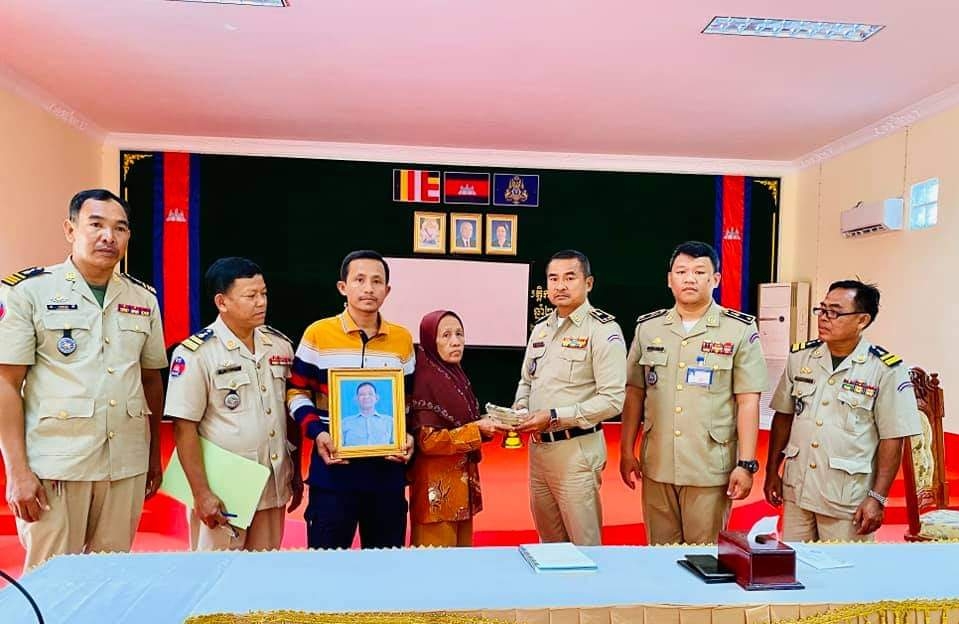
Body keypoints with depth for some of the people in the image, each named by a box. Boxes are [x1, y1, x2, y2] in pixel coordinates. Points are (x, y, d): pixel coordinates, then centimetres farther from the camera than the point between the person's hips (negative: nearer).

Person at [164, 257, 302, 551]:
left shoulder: (280, 345, 4)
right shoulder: (196, 354, -12)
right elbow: (185, 428, -12)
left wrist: (296, 473, 12)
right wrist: (201, 493, -14)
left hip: (273, 488, 5)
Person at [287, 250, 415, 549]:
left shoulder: (402, 339, 7)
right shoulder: (318, 334, -2)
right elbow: (297, 392, 2)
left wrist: (409, 435, -4)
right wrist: (316, 432, -14)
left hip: (388, 469, 3)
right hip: (333, 469, -2)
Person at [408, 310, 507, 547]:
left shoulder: (458, 377, 9)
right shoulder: (424, 381, -16)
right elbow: (428, 441, -19)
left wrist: (487, 426, -4)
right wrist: (477, 429, -20)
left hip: (462, 480, 8)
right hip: (437, 487, -8)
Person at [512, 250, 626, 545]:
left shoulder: (603, 330, -11)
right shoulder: (541, 329, 11)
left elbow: (612, 400, -17)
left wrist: (554, 417, -20)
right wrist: (518, 413, 0)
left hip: (577, 451, -7)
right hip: (537, 448, 7)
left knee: (584, 544, 6)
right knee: (549, 542, 20)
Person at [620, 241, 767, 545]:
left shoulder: (740, 330, -3)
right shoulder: (647, 327, 6)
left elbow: (748, 402, -4)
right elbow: (634, 393, 9)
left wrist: (746, 464, -8)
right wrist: (626, 451, 6)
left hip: (711, 470, -3)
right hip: (656, 466, 3)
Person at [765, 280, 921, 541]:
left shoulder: (887, 370, -9)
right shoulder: (800, 357, 2)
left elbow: (892, 439, -7)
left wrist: (877, 499, -9)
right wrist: (772, 471, 8)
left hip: (847, 501, -3)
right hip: (796, 491, 4)